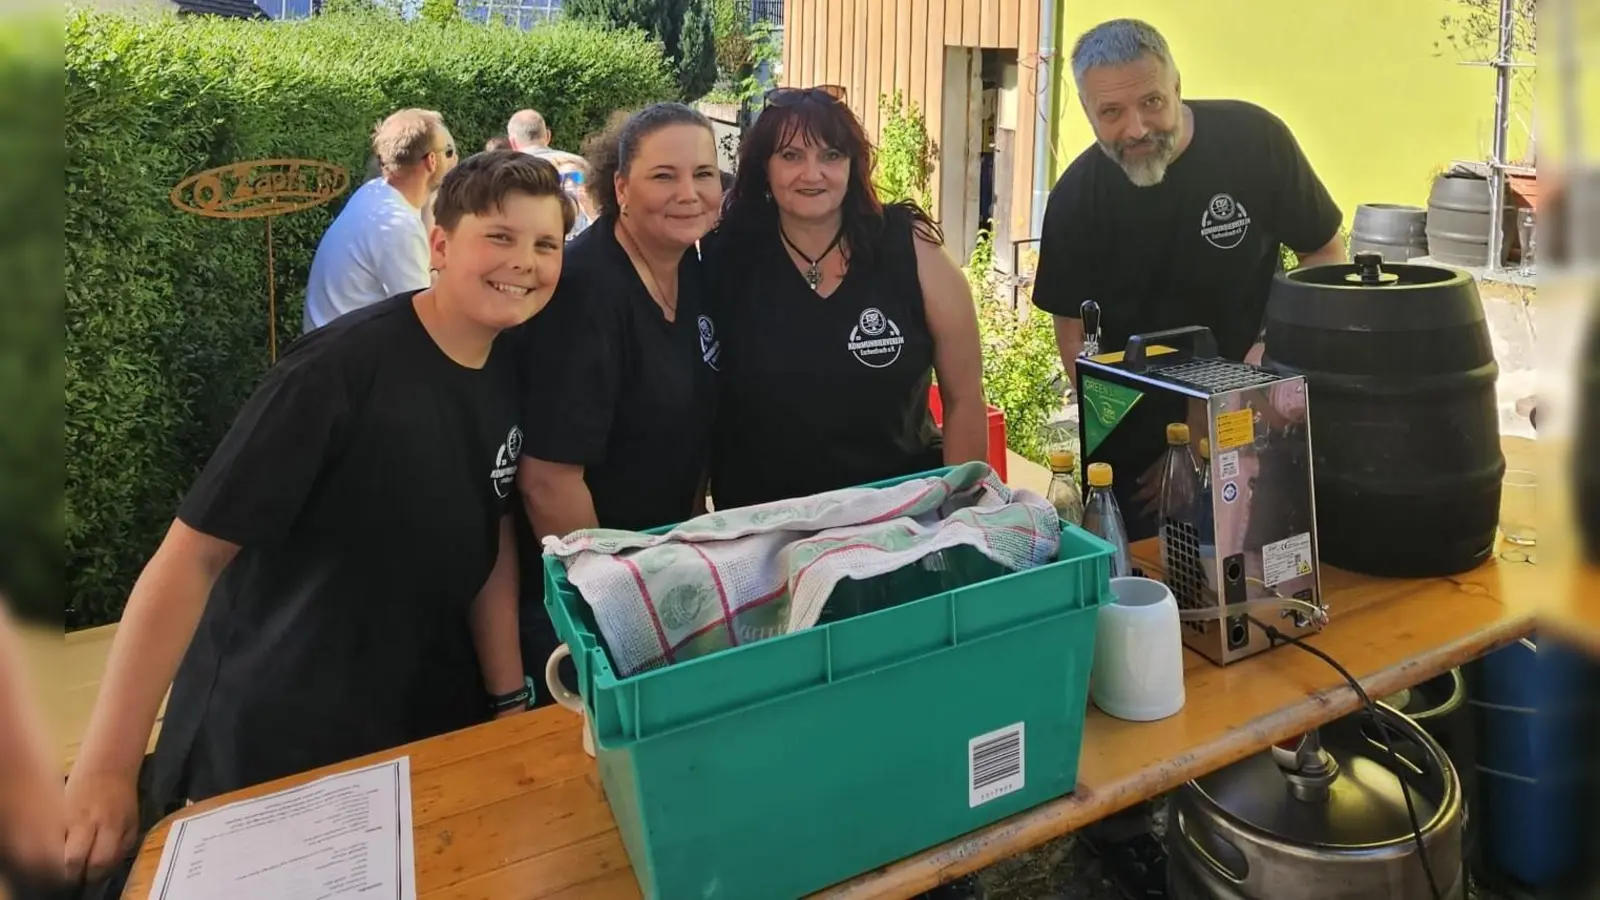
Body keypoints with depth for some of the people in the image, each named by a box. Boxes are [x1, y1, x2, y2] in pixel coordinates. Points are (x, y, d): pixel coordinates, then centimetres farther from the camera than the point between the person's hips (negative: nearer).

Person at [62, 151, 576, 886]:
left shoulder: (512, 371, -4)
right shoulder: (342, 368, -24)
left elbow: (490, 538, 2)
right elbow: (193, 554, -23)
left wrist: (509, 698, -1)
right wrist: (102, 771, -24)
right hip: (269, 750, -6)